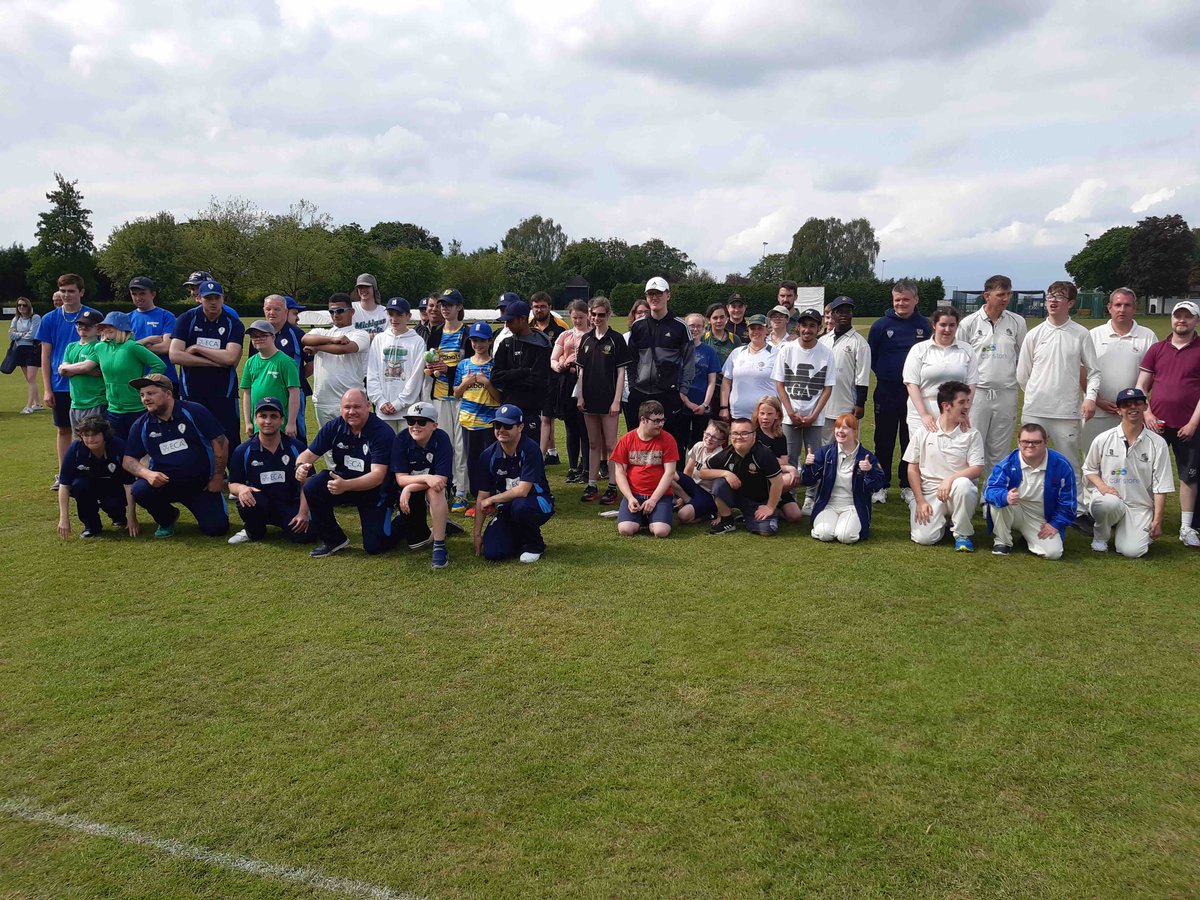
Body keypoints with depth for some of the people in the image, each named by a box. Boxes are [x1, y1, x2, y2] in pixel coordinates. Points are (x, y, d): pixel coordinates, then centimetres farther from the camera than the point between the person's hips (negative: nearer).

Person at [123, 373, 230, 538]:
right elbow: (129, 459, 3)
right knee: (139, 490, -30)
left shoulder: (194, 412, -9)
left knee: (216, 528, -15)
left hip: (202, 483, -2)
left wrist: (218, 479, -8)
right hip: (164, 482, 2)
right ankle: (166, 520, 4)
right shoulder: (141, 425, 1)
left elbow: (221, 442, -8)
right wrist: (147, 473, -19)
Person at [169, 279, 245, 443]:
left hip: (224, 392, -1)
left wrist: (197, 348, -8)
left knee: (229, 441, 0)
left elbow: (231, 357, -15)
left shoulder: (233, 323, 0)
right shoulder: (186, 319, 2)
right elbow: (175, 355, -9)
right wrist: (214, 362, -12)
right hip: (191, 391, 1)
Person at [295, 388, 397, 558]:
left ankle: (395, 526, 23)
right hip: (343, 480, 4)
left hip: (375, 491, -4)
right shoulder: (334, 427, -6)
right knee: (312, 486, -24)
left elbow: (378, 476, -30)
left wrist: (346, 485, -46)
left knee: (374, 546, -14)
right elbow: (309, 454, -4)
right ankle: (332, 540, -4)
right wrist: (300, 466, -30)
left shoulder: (383, 433, -22)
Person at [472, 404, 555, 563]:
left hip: (538, 503, -4)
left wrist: (492, 500, -12)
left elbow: (522, 490, -24)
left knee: (519, 505, -38)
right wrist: (477, 533, -1)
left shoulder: (530, 450, -19)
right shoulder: (489, 455, -4)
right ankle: (520, 538, 18)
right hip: (506, 509, 4)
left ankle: (536, 545, -8)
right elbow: (482, 497, 0)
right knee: (492, 552, -17)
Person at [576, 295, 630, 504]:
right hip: (590, 400, 5)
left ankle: (613, 487, 5)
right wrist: (580, 396, 5)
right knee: (593, 444, 12)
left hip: (608, 399, -5)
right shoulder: (586, 339, 9)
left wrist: (616, 400, -12)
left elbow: (621, 372, -7)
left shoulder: (616, 340, -5)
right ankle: (592, 485, 18)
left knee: (610, 445, -1)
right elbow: (581, 370, 13)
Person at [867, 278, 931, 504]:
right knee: (884, 440, 6)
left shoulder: (925, 326, 1)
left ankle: (908, 485, 20)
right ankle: (881, 485, 15)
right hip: (886, 392, 0)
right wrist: (885, 375, 0)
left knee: (911, 441, 8)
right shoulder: (881, 325, -2)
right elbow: (871, 357, 5)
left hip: (915, 393, 1)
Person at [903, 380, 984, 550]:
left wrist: (950, 479, -24)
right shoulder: (923, 433, 2)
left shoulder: (972, 435, 2)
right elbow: (913, 469, 4)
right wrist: (920, 501, -5)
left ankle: (962, 534, -12)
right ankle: (939, 519, 16)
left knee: (962, 484, -37)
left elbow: (976, 469, -6)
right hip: (929, 493, 0)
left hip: (957, 493, 0)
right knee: (923, 538, -23)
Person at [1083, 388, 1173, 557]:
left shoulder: (1157, 443, -3)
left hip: (1140, 506, 0)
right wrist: (1100, 485, -11)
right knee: (1109, 502, -38)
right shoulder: (1103, 440, -2)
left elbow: (1161, 486, -2)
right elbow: (1089, 469, 11)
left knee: (1132, 551, -18)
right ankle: (1101, 535, -4)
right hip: (1109, 497, 0)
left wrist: (1157, 521, -5)